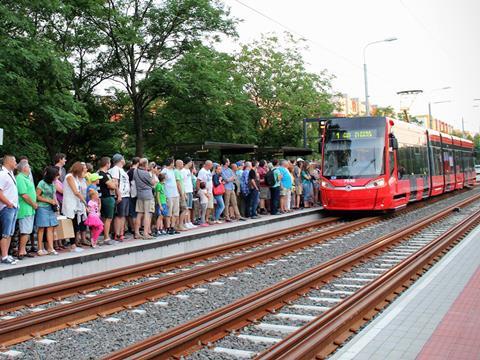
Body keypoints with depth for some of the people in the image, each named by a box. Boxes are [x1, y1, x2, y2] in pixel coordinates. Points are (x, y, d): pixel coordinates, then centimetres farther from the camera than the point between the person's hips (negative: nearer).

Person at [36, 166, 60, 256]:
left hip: (51, 208, 6)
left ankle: (50, 248, 4)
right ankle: (40, 249, 5)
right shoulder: (42, 183, -10)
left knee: (50, 228, 2)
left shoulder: (52, 184, 10)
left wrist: (55, 203, 4)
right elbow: (37, 196, -11)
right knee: (42, 228, -1)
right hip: (42, 208, -6)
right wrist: (49, 201, -13)